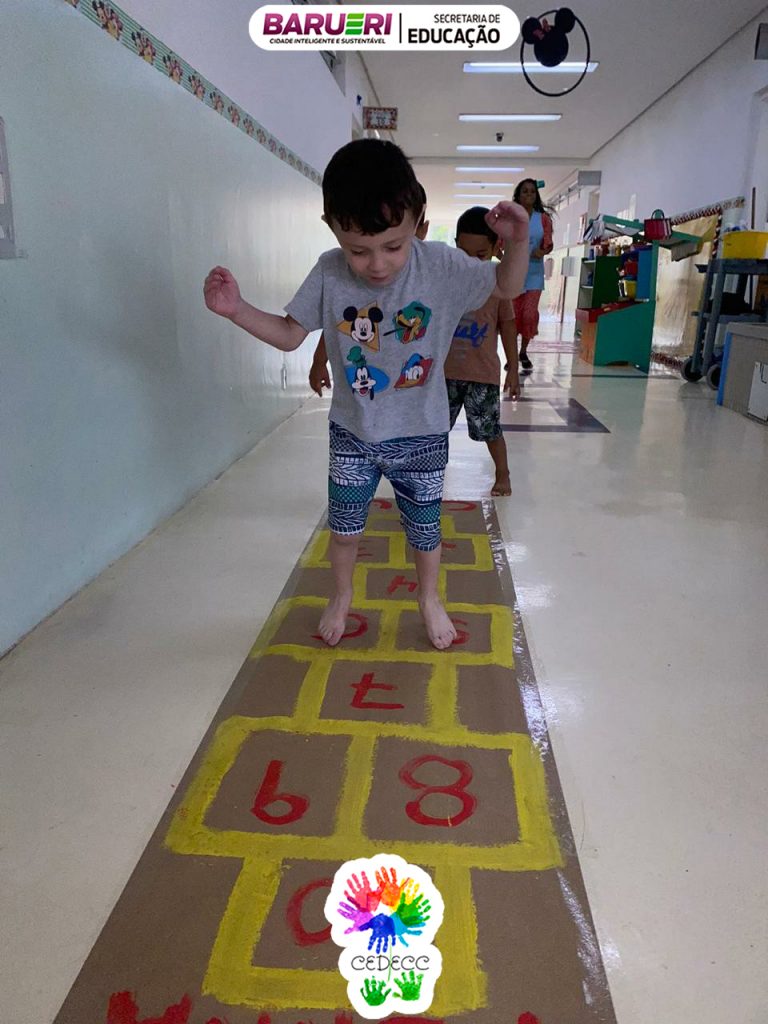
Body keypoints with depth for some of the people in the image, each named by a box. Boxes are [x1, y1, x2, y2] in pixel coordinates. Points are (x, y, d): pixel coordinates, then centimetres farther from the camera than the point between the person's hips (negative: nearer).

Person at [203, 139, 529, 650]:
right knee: (344, 524, 15)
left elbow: (507, 288, -5)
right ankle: (342, 595, 44)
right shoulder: (329, 273, -13)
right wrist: (237, 310, -18)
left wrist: (517, 241, -25)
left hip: (421, 435, -1)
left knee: (424, 527, 15)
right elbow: (290, 334, -2)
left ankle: (430, 598, 43)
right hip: (353, 433, 1)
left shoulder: (442, 265, -16)